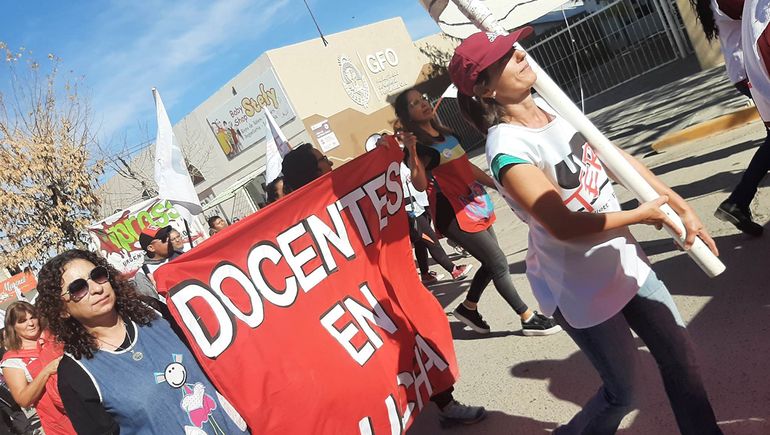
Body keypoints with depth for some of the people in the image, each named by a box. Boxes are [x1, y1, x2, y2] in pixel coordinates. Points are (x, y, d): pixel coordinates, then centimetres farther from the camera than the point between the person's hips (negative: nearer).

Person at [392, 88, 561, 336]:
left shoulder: (445, 134, 13)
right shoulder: (419, 145, -13)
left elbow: (467, 167, 20)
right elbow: (420, 184, -29)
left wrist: (498, 186, 23)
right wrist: (411, 151, -41)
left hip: (476, 208, 9)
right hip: (454, 215, -9)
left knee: (491, 263, 15)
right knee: (498, 264, -4)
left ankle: (468, 308, 34)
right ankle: (529, 319, 9)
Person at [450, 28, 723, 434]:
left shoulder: (550, 107, -1)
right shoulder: (508, 149, -26)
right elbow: (564, 225, -29)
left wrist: (681, 207, 1)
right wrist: (640, 215, -14)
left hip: (623, 260, 7)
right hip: (580, 287, -7)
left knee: (680, 357, 18)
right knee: (621, 393, 11)